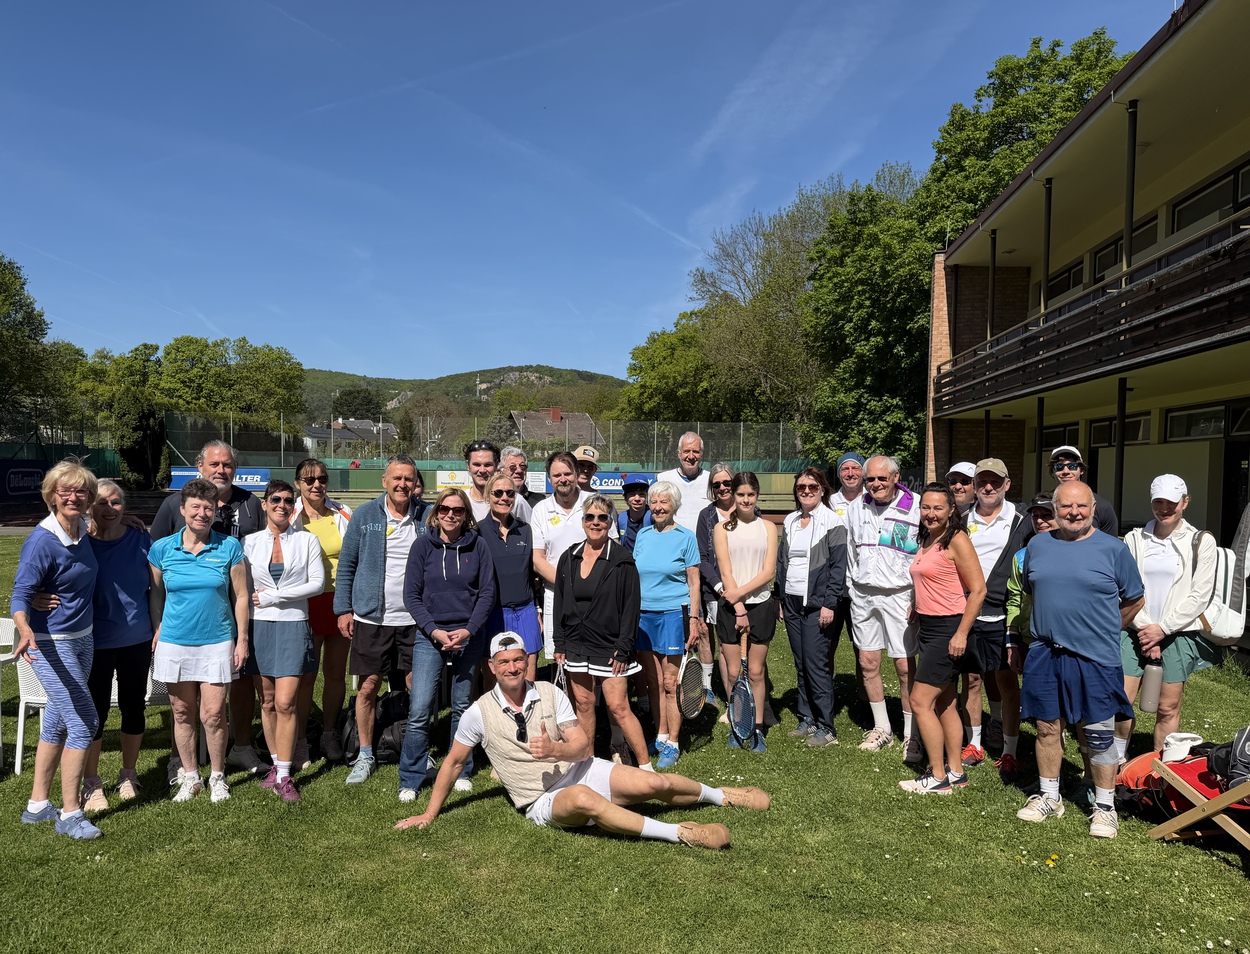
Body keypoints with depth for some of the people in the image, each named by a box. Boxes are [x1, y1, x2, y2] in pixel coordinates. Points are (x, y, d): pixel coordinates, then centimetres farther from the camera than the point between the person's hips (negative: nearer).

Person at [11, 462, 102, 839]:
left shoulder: (82, 529, 1)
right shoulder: (42, 540, -20)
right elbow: (21, 595, -23)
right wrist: (25, 631, -41)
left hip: (83, 638, 8)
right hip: (50, 643, -7)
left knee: (58, 721, 15)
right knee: (84, 723, -8)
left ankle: (37, 804, 29)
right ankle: (70, 814, 4)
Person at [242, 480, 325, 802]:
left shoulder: (307, 540, 3)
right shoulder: (250, 541, 8)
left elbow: (317, 583, -3)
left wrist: (274, 596, -8)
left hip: (293, 625, -2)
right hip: (259, 626, 2)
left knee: (285, 703, -7)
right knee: (267, 702, 8)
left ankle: (284, 776, 0)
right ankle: (276, 763, 22)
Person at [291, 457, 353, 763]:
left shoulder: (343, 514, 5)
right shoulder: (290, 519, -1)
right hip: (308, 604, -3)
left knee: (336, 672, 11)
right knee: (306, 675, 0)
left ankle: (329, 734, 27)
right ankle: (300, 741, 15)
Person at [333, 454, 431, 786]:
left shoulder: (428, 517, 1)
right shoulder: (364, 516, 1)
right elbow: (346, 565, 6)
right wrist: (343, 609, 1)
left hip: (415, 618, 0)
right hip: (371, 618, 0)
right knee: (368, 687, 6)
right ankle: (365, 756, 23)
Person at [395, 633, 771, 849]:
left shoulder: (550, 693, -2)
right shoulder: (480, 713, -6)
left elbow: (583, 744, -4)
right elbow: (453, 762, 6)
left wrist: (555, 750, -26)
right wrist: (429, 813, 7)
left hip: (580, 770, 3)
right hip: (543, 800, -3)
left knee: (652, 783, -17)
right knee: (583, 798, -39)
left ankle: (717, 795, 14)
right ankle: (678, 834, -32)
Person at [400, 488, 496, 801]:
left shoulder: (478, 547, 1)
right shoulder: (423, 546, 0)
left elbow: (487, 593, 0)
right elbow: (411, 594, -2)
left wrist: (468, 630, -13)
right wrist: (435, 631, -13)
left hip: (469, 636, 1)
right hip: (429, 635, -1)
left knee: (463, 707, 12)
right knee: (419, 710, -7)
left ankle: (461, 772, 27)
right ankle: (410, 780, 7)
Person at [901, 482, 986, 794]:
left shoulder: (957, 540, -14)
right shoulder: (926, 540, 11)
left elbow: (978, 589, -17)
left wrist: (961, 633, -19)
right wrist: (915, 605, 9)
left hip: (948, 630, -9)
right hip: (928, 628, 9)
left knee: (920, 701, -6)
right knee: (944, 705, 14)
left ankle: (938, 777, 4)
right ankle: (955, 771, 23)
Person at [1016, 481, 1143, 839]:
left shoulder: (1113, 548, -3)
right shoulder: (1038, 545, 6)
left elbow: (1134, 600, 6)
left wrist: (1103, 631, 9)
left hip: (1095, 658, -3)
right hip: (1045, 654, 3)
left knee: (1099, 735, 5)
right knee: (1048, 728, 11)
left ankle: (1105, 806, 22)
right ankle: (1049, 798, 27)